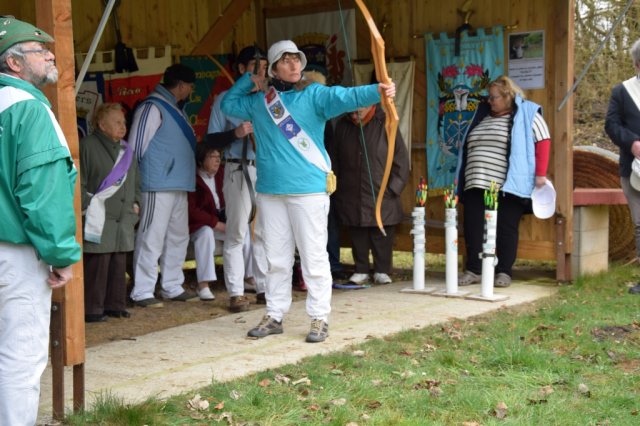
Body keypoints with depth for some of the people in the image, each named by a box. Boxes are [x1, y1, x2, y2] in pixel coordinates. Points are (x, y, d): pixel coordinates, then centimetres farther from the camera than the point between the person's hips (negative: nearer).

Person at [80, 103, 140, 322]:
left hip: (122, 218, 7)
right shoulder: (87, 146, -5)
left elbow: (135, 180, 26)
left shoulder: (126, 150, 17)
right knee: (97, 263, -9)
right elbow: (78, 182, -9)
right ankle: (92, 308, -3)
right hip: (98, 219, -7)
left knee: (119, 263, 9)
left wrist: (135, 203, 14)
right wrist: (89, 206, -14)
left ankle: (115, 304, 19)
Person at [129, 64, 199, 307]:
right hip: (158, 186, -10)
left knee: (178, 237, 14)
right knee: (152, 239, -7)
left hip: (178, 186, 10)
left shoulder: (175, 109, 19)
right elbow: (136, 146, -13)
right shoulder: (153, 108, -11)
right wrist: (137, 182, -11)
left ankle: (172, 287, 23)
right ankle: (142, 292, -2)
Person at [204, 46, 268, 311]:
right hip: (239, 170, -4)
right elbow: (211, 140, 2)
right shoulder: (226, 99, 5)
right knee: (237, 232, -5)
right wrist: (236, 133, -13)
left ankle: (263, 287, 14)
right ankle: (236, 293, -2)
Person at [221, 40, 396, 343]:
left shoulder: (314, 95, -1)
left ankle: (319, 318, 6)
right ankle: (274, 315, 22)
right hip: (270, 190, 5)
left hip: (309, 189, -4)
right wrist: (248, 80, 16)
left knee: (313, 256, -2)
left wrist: (377, 91, -36)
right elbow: (228, 103, 29)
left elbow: (346, 96, -18)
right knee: (276, 258, 13)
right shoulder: (259, 102, 13)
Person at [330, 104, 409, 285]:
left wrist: (393, 188, -6)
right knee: (358, 236, 7)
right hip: (352, 196, 3)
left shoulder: (385, 124, -6)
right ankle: (361, 271, 18)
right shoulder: (342, 126, 6)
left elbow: (401, 158, -4)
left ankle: (382, 271, 15)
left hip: (381, 195, -3)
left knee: (382, 236, 2)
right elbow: (334, 159, 15)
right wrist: (335, 185, 10)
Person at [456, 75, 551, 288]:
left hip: (508, 187, -6)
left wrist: (540, 174, -13)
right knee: (473, 227, 0)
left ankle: (504, 272, 5)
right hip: (477, 185, 6)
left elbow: (543, 142, -5)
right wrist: (462, 179, 19)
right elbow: (468, 149, 23)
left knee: (506, 228, -2)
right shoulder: (482, 116, 20)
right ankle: (473, 270, 5)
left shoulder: (526, 114, 1)